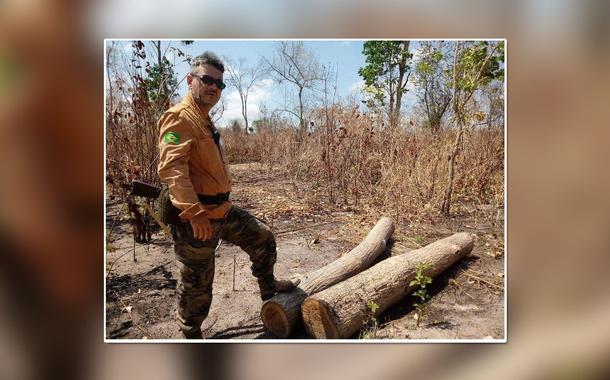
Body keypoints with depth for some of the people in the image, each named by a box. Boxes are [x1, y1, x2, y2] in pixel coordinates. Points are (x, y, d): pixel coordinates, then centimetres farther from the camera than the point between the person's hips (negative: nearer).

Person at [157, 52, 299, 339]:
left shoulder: (204, 120, 17)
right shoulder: (179, 117, -15)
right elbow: (171, 167, -28)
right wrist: (194, 212, -35)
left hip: (223, 210, 10)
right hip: (195, 218, -9)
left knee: (263, 238, 19)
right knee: (197, 284, 6)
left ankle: (268, 287, 40)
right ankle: (191, 335, 30)